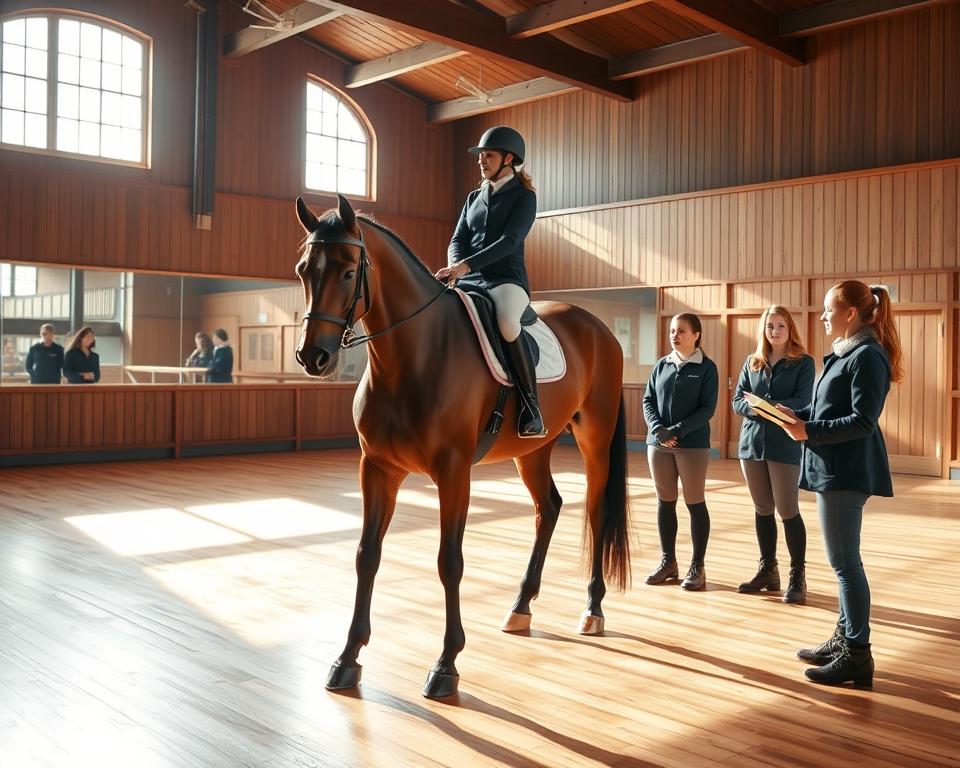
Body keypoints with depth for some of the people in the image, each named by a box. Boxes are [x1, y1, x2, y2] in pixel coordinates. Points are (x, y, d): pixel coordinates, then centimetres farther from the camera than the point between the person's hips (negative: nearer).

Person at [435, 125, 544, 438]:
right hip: (470, 281, 6)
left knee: (506, 322, -39)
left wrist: (465, 266, -24)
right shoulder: (474, 198, 20)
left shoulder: (524, 196, 1)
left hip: (506, 280, -6)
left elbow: (508, 241, -13)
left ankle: (532, 407, -27)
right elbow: (458, 240, 12)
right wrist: (455, 266, -13)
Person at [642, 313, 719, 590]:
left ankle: (697, 566, 12)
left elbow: (707, 409, -10)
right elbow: (648, 400, 6)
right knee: (665, 502, 9)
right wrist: (658, 428, -12)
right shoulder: (661, 365, 8)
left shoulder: (706, 367, -3)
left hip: (693, 445, -4)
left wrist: (677, 430, -19)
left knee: (695, 504, 3)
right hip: (658, 443, 4)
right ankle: (668, 561, 21)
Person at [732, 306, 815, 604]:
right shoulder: (752, 362, 12)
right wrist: (752, 408, -16)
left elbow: (802, 402, -13)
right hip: (752, 442, 5)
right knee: (762, 509, 12)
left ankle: (797, 575, 8)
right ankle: (767, 570, 23)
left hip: (785, 445, -4)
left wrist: (770, 407, -24)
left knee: (788, 511, -2)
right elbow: (737, 400, 6)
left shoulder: (803, 362, -1)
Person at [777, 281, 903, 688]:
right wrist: (797, 414, 6)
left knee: (845, 562, -5)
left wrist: (809, 432, -20)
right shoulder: (845, 354, 16)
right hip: (833, 468, 10)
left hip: (846, 471, -10)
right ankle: (844, 639, 27)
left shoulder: (868, 356, -15)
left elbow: (863, 421, -21)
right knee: (843, 561, 16)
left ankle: (858, 656, 2)